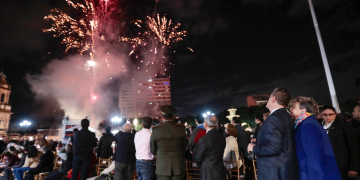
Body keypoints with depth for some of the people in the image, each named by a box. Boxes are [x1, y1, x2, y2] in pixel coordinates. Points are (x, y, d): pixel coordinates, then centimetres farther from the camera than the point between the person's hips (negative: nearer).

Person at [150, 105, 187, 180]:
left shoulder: (155, 130, -9)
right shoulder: (181, 128, -7)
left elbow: (153, 151, 2)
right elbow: (184, 146, 5)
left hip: (162, 167, -1)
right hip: (178, 166, 1)